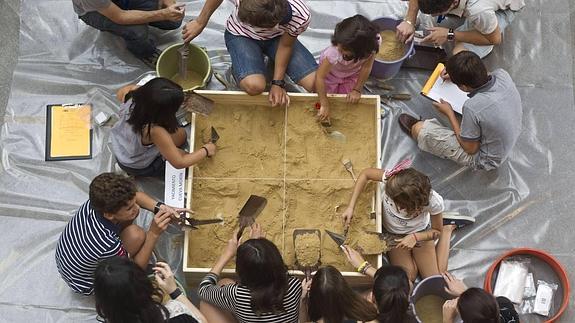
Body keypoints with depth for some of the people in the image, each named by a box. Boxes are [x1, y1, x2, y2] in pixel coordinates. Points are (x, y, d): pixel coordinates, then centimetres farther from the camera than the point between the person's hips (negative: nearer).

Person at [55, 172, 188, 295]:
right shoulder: (108, 246, -42)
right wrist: (154, 234, -30)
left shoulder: (94, 204, -24)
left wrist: (160, 207, -19)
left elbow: (135, 195, -3)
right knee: (136, 236, -26)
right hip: (86, 284, -6)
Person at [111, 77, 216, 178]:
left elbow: (120, 94, 2)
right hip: (137, 167, -6)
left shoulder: (130, 93, -28)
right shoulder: (154, 131, -44)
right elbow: (179, 163, -32)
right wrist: (206, 150, -18)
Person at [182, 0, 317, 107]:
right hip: (240, 35, -2)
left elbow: (285, 46, -15)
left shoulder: (301, 18, -36)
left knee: (315, 83, -16)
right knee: (254, 86, -31)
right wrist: (199, 23, -6)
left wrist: (277, 83, -16)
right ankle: (236, 72, 7)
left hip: (277, 37, 2)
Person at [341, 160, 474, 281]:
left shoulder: (433, 202, -39)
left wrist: (415, 237, -34)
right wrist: (351, 207, -23)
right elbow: (365, 174, -19)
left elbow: (437, 231, -17)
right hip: (393, 234, 2)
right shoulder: (392, 178, -40)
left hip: (420, 233, -2)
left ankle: (448, 227, 23)